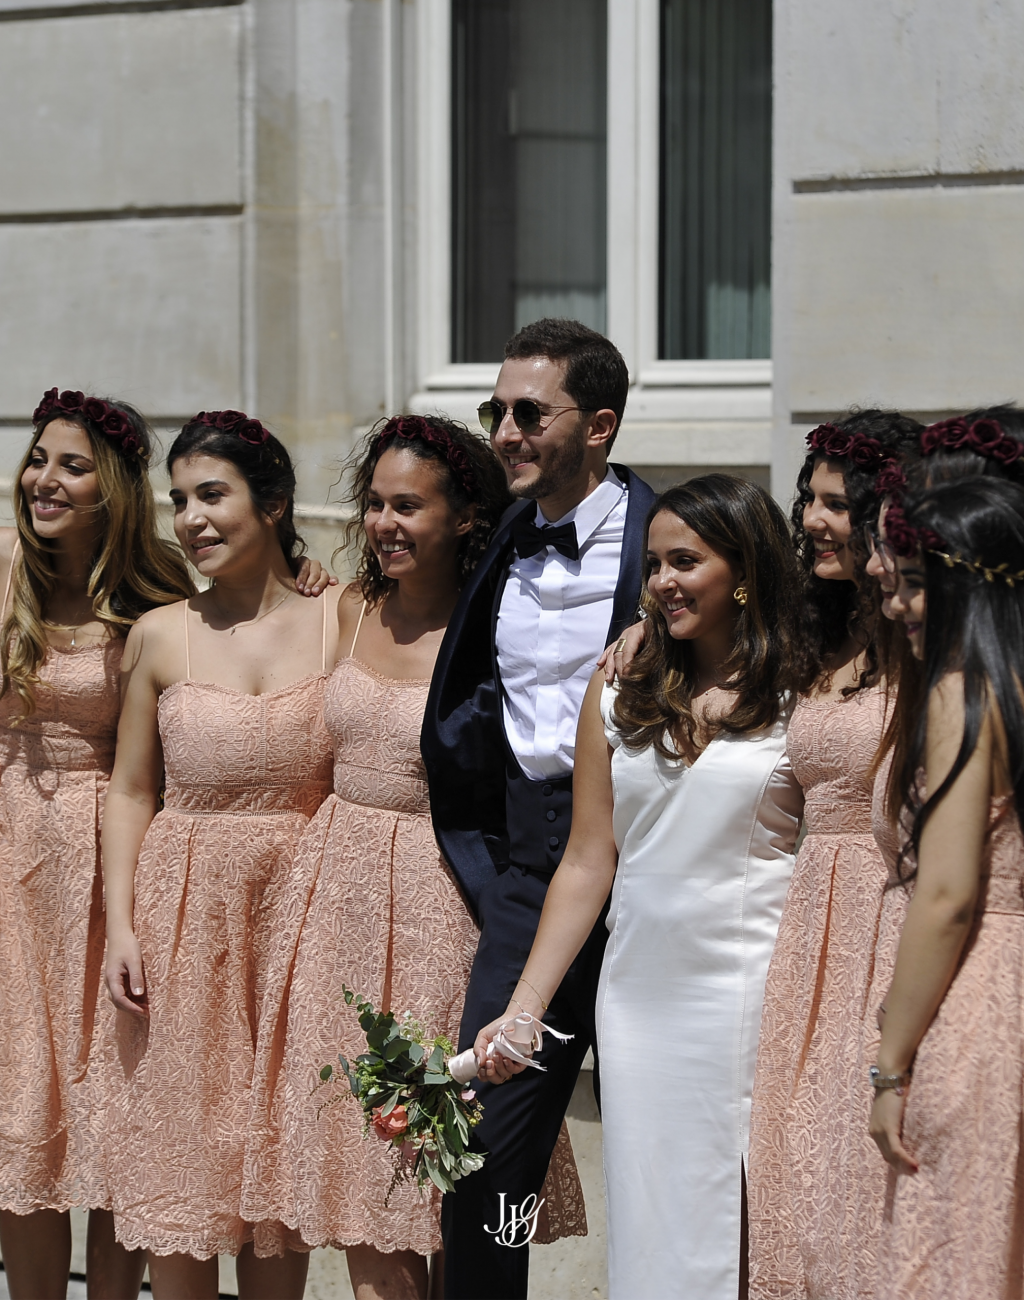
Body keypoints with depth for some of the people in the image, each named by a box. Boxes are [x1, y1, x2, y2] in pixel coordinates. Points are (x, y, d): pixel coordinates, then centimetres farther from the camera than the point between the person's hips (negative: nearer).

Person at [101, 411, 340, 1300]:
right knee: (178, 1147, 5)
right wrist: (120, 924, -4)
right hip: (182, 905, 0)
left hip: (299, 907, 0)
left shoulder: (339, 624, -1)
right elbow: (131, 791, 5)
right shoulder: (161, 636, 1)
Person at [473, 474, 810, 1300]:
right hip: (639, 1003, 3)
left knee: (740, 1233, 0)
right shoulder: (620, 694, 8)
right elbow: (587, 866, 8)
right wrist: (523, 1009, 3)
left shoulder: (803, 702, -2)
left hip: (754, 1002, -3)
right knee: (647, 1227, 8)